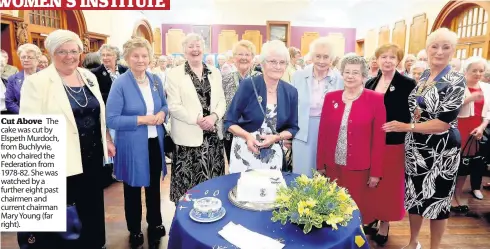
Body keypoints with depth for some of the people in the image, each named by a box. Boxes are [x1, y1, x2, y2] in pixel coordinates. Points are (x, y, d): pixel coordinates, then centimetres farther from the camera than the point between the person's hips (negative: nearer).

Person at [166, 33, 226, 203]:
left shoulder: (215, 72, 12)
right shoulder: (174, 74, -1)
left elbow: (221, 101, 8)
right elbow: (174, 106, -8)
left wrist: (214, 116, -12)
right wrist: (197, 120, -17)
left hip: (213, 134, 4)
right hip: (189, 136, -4)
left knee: (213, 180, 12)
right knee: (189, 181, 3)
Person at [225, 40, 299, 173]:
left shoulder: (291, 92, -2)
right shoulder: (247, 85, -12)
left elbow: (292, 128, 5)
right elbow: (230, 122, -7)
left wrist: (276, 137, -14)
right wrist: (248, 136, -24)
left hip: (273, 155, 3)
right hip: (245, 151, -2)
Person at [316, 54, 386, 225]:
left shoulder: (376, 100, -5)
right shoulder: (331, 98, 3)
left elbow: (379, 138, -5)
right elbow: (323, 133, 5)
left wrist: (375, 171, -6)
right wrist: (320, 164, 5)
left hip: (360, 167, -2)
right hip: (333, 165, 3)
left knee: (358, 209, 8)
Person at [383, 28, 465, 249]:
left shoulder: (456, 81, -13)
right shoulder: (422, 76, 6)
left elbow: (443, 122, -19)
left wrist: (406, 127, -17)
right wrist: (406, 128, 0)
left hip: (440, 150, -6)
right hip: (415, 147, 6)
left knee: (436, 199, 10)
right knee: (413, 196, 16)